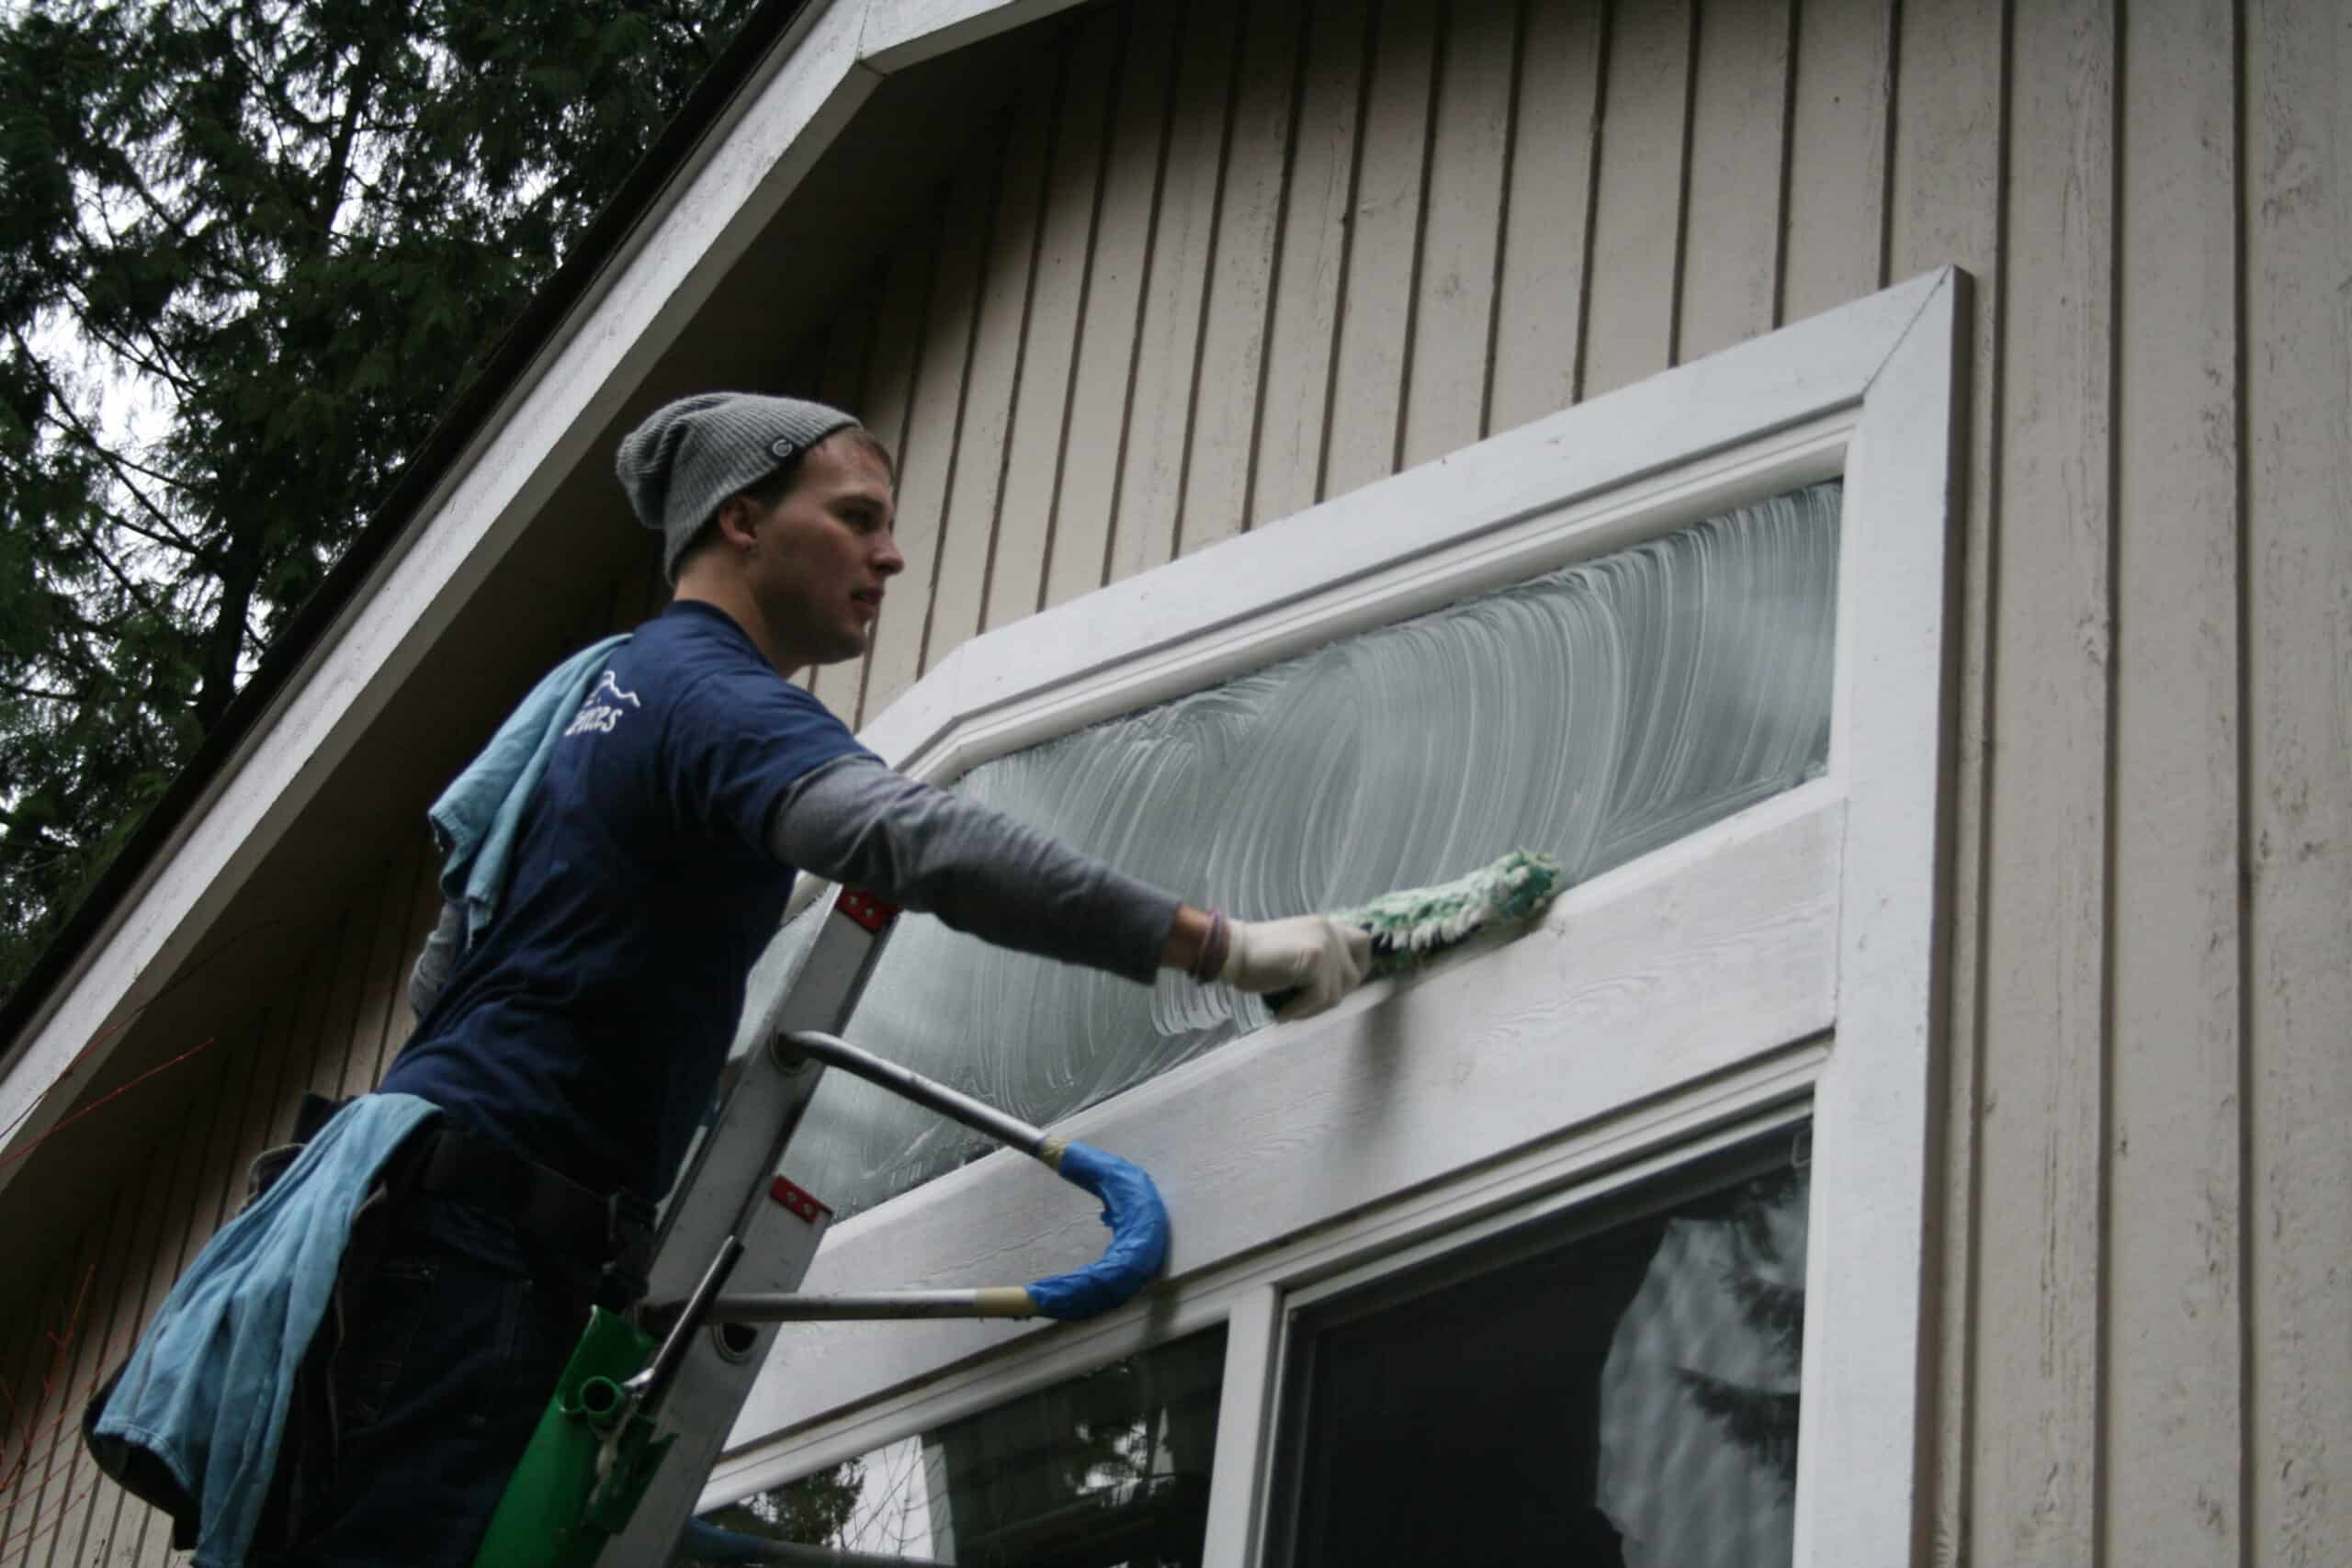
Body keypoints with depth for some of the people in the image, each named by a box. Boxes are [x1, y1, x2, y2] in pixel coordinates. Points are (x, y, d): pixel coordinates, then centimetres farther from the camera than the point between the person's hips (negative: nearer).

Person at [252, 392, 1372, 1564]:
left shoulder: (619, 685, 24)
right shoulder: (716, 696, -9)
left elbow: (442, 974, 29)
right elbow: (918, 839, -29)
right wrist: (1222, 947, -28)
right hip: (477, 1240, -10)